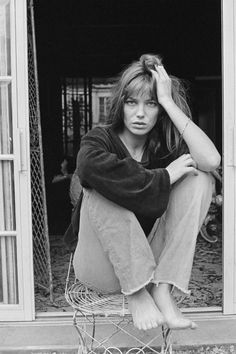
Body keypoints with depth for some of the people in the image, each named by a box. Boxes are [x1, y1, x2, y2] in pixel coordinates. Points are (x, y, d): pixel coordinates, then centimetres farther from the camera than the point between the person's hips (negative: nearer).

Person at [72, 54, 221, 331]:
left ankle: (162, 290, -23)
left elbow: (211, 160, -22)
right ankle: (137, 294, -25)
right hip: (102, 268, -3)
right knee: (104, 190, -27)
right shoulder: (98, 141, -6)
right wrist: (165, 176, -23)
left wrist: (169, 101, -18)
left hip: (151, 261, 3)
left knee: (200, 179, -13)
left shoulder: (163, 144, 1)